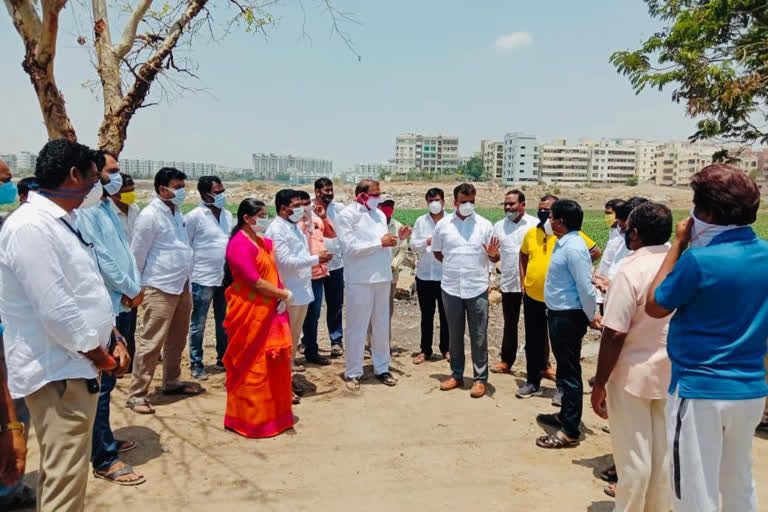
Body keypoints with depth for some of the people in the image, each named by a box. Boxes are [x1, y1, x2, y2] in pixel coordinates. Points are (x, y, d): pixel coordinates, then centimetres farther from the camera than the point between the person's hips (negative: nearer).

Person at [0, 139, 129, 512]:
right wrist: (98, 354, -11)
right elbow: (56, 310, -24)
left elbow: (89, 292, 16)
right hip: (57, 372, -10)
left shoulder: (63, 222, 12)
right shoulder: (30, 227, -19)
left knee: (62, 474, 22)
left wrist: (112, 341, 7)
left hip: (74, 367, 10)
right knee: (64, 479, -1)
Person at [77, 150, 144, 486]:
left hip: (114, 305, 9)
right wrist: (132, 290, -8)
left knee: (107, 379, 18)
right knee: (101, 383, -2)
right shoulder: (86, 211, -16)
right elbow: (101, 259, -19)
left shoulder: (106, 208, 13)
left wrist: (129, 291, 0)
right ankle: (104, 459, 7)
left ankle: (104, 441, 33)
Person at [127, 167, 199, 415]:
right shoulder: (150, 215, -14)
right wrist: (137, 287, -2)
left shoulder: (176, 212, 11)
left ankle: (171, 382, 33)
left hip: (181, 285, 8)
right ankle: (136, 394, 7)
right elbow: (137, 254, -10)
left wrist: (186, 280, 13)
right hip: (160, 288, -8)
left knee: (177, 339, 18)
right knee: (151, 342, -3)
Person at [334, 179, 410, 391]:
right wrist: (380, 242, -17)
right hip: (360, 280, -6)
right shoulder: (346, 216, -7)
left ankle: (382, 368, 27)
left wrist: (399, 237, 0)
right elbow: (350, 248, -17)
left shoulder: (380, 214, 13)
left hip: (382, 278, 6)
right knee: (357, 328, 3)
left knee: (382, 326, 14)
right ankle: (353, 373, 17)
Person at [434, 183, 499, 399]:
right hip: (451, 288, 2)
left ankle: (480, 378, 16)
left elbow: (495, 258, 2)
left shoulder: (485, 225, -1)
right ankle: (456, 375, 27)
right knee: (455, 334, 13)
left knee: (479, 336, 4)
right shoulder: (443, 225, 2)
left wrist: (492, 254, -20)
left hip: (477, 288, -1)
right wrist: (453, 266, 5)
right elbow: (437, 252, 14)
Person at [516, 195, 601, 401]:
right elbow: (523, 256, 21)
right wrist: (523, 281, 11)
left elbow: (596, 252, -3)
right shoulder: (531, 234, 5)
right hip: (532, 297, 4)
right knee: (533, 342, 14)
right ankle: (532, 382, 28)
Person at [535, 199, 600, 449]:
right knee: (565, 368, 21)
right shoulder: (564, 243, 11)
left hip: (569, 317, -10)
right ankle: (565, 415, 37)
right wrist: (590, 313, 18)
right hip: (559, 314, 10)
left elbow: (585, 286, -22)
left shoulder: (573, 248, -21)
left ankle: (569, 431, 8)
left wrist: (591, 316, -11)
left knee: (570, 372, -2)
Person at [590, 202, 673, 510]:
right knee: (663, 450, 18)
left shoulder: (631, 272, -20)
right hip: (671, 372, 6)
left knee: (633, 453, 7)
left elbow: (614, 335, -22)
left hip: (633, 374, -6)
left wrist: (599, 384, -14)